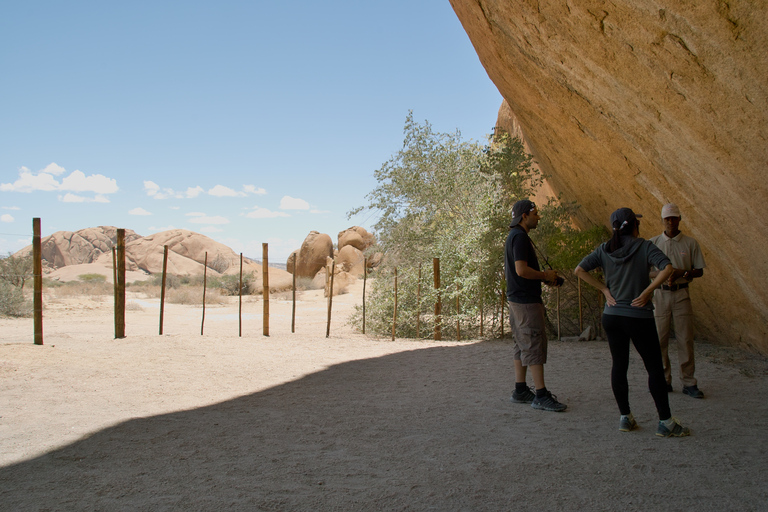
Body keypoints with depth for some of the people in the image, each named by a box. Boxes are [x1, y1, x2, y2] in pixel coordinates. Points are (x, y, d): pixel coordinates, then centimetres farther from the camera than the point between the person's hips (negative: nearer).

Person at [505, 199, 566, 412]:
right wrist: (545, 276, -9)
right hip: (526, 300, -11)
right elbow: (521, 270, -24)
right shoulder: (520, 236, -15)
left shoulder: (514, 236, 17)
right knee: (535, 345, -9)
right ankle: (541, 396, -7)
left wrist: (543, 277, 15)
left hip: (517, 299, 11)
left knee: (523, 345, 13)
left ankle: (521, 390, 18)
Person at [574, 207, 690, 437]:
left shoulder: (604, 250, 3)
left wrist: (604, 289, 1)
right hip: (639, 317, -4)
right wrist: (647, 292, -14)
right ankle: (666, 422, 8)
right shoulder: (644, 247, -8)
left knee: (619, 366, 12)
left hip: (611, 316, 4)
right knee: (654, 368, 5)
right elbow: (667, 268, -22)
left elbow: (579, 270, -2)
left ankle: (625, 417, 17)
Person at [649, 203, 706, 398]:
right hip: (660, 294, 0)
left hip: (681, 294, 0)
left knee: (685, 339, 0)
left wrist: (683, 273, -14)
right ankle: (664, 381, 12)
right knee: (660, 339, 1)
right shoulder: (653, 243, 4)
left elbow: (699, 271, 6)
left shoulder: (690, 243, 4)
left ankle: (688, 383, 8)